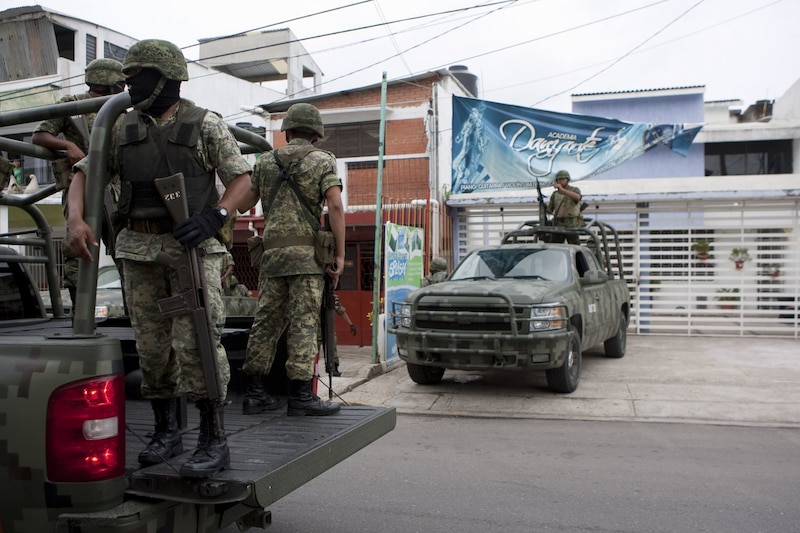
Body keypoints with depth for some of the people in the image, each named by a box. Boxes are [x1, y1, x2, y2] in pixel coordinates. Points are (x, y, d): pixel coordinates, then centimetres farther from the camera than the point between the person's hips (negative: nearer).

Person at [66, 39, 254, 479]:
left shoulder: (205, 125, 0)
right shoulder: (123, 128, 11)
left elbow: (241, 177, -2)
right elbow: (84, 174, 11)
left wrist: (213, 217, -19)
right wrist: (75, 219, -8)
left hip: (192, 247, -4)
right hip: (139, 249, 5)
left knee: (195, 340, -12)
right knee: (151, 345, 7)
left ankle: (214, 440, -4)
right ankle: (166, 432, 22)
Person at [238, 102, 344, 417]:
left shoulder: (265, 162, 15)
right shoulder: (322, 161, 3)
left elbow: (244, 204, 13)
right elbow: (335, 207, -9)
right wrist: (339, 254, -8)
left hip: (271, 252, 4)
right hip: (307, 253, -4)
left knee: (265, 321, 8)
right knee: (303, 324, -4)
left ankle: (254, 393, 12)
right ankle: (300, 395, -3)